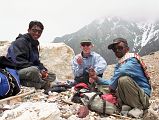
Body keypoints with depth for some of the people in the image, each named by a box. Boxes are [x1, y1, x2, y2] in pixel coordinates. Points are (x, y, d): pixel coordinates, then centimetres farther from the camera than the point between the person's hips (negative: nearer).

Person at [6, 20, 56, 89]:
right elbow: (19, 62, -23)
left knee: (52, 76, 6)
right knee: (34, 70, -40)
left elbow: (36, 62, 18)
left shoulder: (34, 44, 17)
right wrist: (40, 70, -25)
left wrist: (43, 70, -6)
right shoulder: (21, 42, -12)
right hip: (16, 70, -10)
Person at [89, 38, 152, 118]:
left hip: (143, 97, -7)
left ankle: (138, 108, -14)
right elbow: (112, 83, 13)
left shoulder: (132, 60, -13)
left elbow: (121, 72, -33)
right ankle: (126, 105, -6)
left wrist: (112, 86, -19)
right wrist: (97, 78, 0)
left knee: (123, 79, -32)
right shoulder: (118, 65, 11)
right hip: (129, 97, 8)